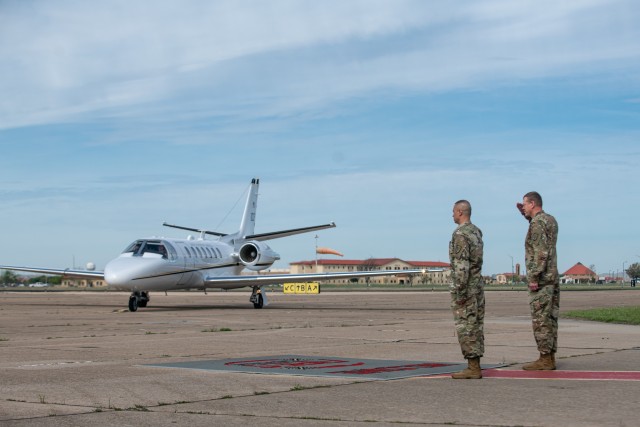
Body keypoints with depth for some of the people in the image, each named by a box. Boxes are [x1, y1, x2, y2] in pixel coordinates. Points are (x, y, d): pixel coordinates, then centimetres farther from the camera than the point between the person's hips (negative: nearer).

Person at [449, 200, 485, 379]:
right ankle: (475, 366, 10)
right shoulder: (477, 231, 13)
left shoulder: (460, 234, -17)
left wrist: (460, 292, -22)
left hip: (465, 286, -9)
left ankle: (473, 369, -7)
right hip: (478, 284, 9)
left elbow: (461, 265, -23)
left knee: (465, 327, -7)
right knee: (475, 326, 8)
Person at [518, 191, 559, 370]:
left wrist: (534, 277, -22)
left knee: (541, 319, -7)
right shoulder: (551, 220, 14)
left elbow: (541, 252, -22)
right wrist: (526, 215, 28)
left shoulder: (537, 223, -13)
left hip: (540, 280, -9)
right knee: (550, 319, 9)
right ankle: (550, 358, 12)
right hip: (553, 277, 9)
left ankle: (545, 359, -6)